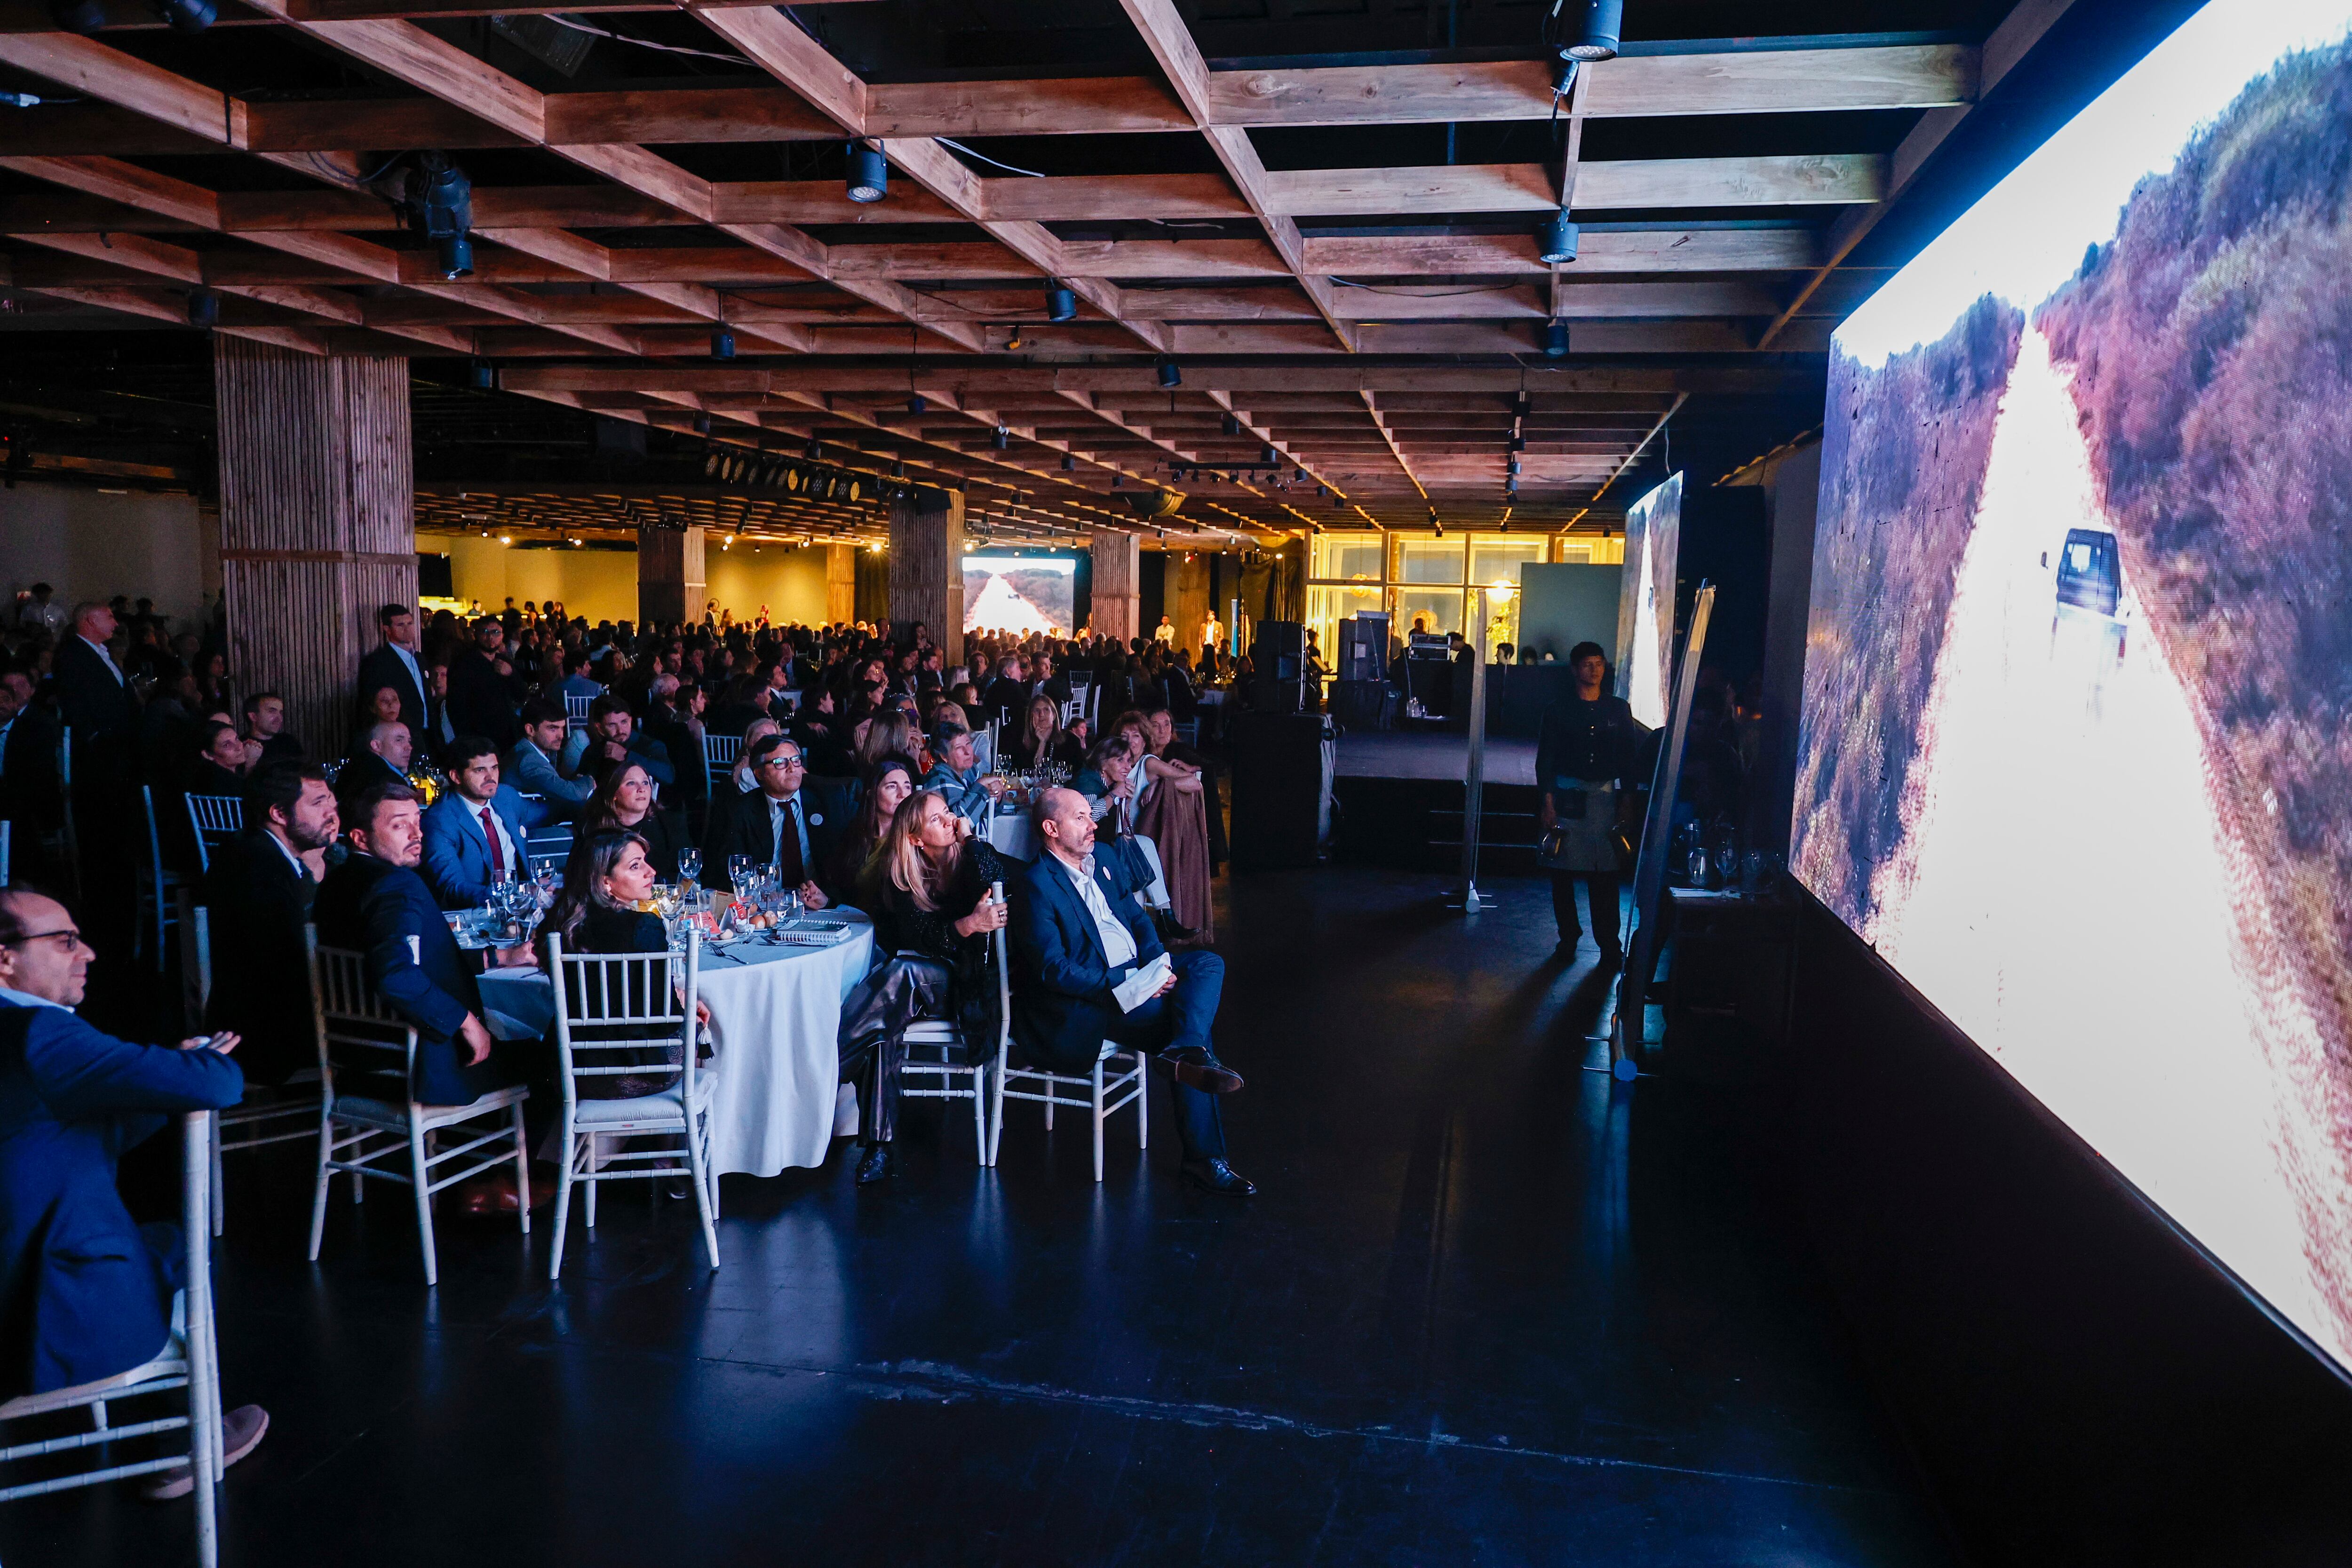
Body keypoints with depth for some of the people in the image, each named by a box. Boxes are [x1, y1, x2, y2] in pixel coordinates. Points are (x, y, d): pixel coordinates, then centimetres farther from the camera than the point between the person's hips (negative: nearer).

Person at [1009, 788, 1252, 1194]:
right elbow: (1054, 970, -19)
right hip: (1088, 996, -8)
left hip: (1136, 972, 8)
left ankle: (1187, 1050, -36)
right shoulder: (1035, 883, -12)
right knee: (1189, 1024, -22)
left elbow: (1137, 917, 17)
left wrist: (1156, 961, -6)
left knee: (1208, 963, -14)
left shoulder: (1101, 860, 14)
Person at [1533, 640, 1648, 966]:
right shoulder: (1559, 711, 5)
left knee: (1605, 873, -4)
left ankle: (1609, 945, -1)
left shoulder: (1619, 709, 10)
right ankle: (1568, 938, 14)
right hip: (1567, 796, 0)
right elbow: (1545, 759, 3)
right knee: (1563, 872, 2)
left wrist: (1628, 797, 5)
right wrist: (1547, 802, -5)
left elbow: (1628, 756, 12)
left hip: (1605, 796, 0)